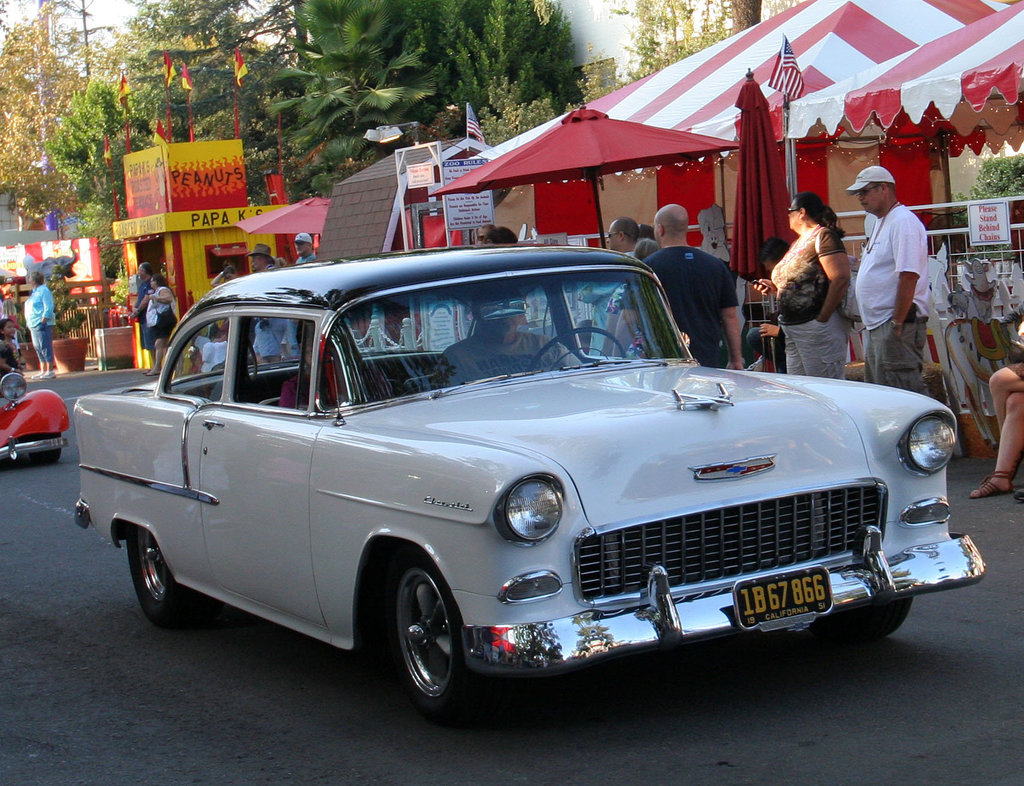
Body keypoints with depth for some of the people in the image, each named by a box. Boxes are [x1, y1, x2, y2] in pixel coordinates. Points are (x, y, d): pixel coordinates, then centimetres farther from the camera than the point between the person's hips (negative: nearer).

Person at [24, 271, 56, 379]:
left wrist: (43, 321, -20)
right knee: (38, 348, 11)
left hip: (42, 325, -10)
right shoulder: (34, 292, 18)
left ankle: (50, 371, -7)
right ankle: (43, 371, 16)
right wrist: (29, 322, 14)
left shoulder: (44, 291, -10)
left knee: (45, 347, -9)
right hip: (34, 325, 10)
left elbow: (48, 308, -16)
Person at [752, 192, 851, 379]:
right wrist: (775, 288, 11)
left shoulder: (823, 237, -9)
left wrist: (822, 319, -18)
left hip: (819, 328, -10)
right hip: (793, 328, 10)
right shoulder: (798, 243, 20)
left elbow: (840, 279, -19)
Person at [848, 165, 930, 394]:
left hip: (895, 324, -11)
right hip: (876, 324, 11)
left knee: (903, 390, -13)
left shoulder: (903, 222, -13)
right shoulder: (881, 223, 19)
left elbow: (909, 275, -21)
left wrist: (897, 323, -23)